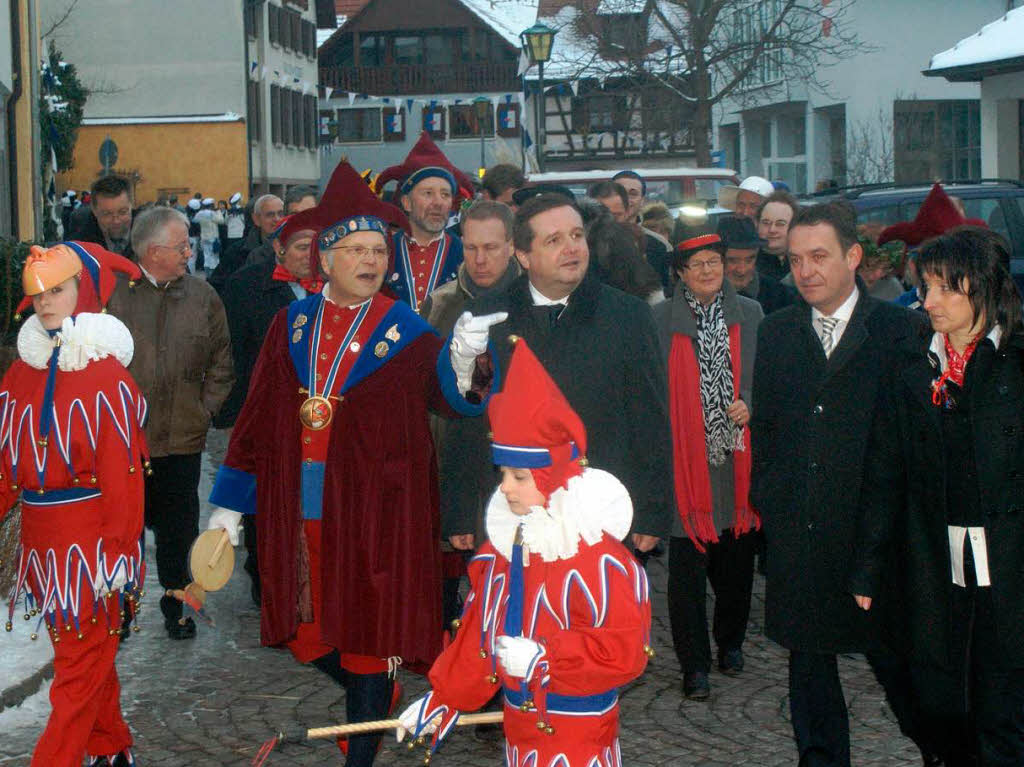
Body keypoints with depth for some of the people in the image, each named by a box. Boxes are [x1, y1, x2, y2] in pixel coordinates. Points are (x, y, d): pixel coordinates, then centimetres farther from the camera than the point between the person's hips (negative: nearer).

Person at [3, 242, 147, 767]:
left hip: (89, 538, -6)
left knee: (81, 663, -1)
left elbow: (123, 472, -13)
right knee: (86, 650, 18)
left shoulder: (106, 376, -11)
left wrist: (118, 547, -16)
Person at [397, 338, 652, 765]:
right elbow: (477, 636, 13)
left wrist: (542, 658, -24)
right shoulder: (502, 547, 5)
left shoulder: (598, 558, -20)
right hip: (520, 726, 7)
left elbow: (625, 651, -22)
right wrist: (441, 701, 9)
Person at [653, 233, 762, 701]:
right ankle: (694, 664, 7)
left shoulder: (749, 315, 8)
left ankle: (730, 642, 32)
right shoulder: (662, 320, 0)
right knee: (688, 566, -2)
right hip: (684, 457, -3)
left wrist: (749, 404, -9)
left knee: (736, 558, 11)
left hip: (736, 456, 3)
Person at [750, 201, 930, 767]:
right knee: (807, 656, 12)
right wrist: (767, 496, 6)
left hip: (871, 525, -3)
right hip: (796, 528, 3)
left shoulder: (900, 331, -4)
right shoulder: (775, 332, 8)